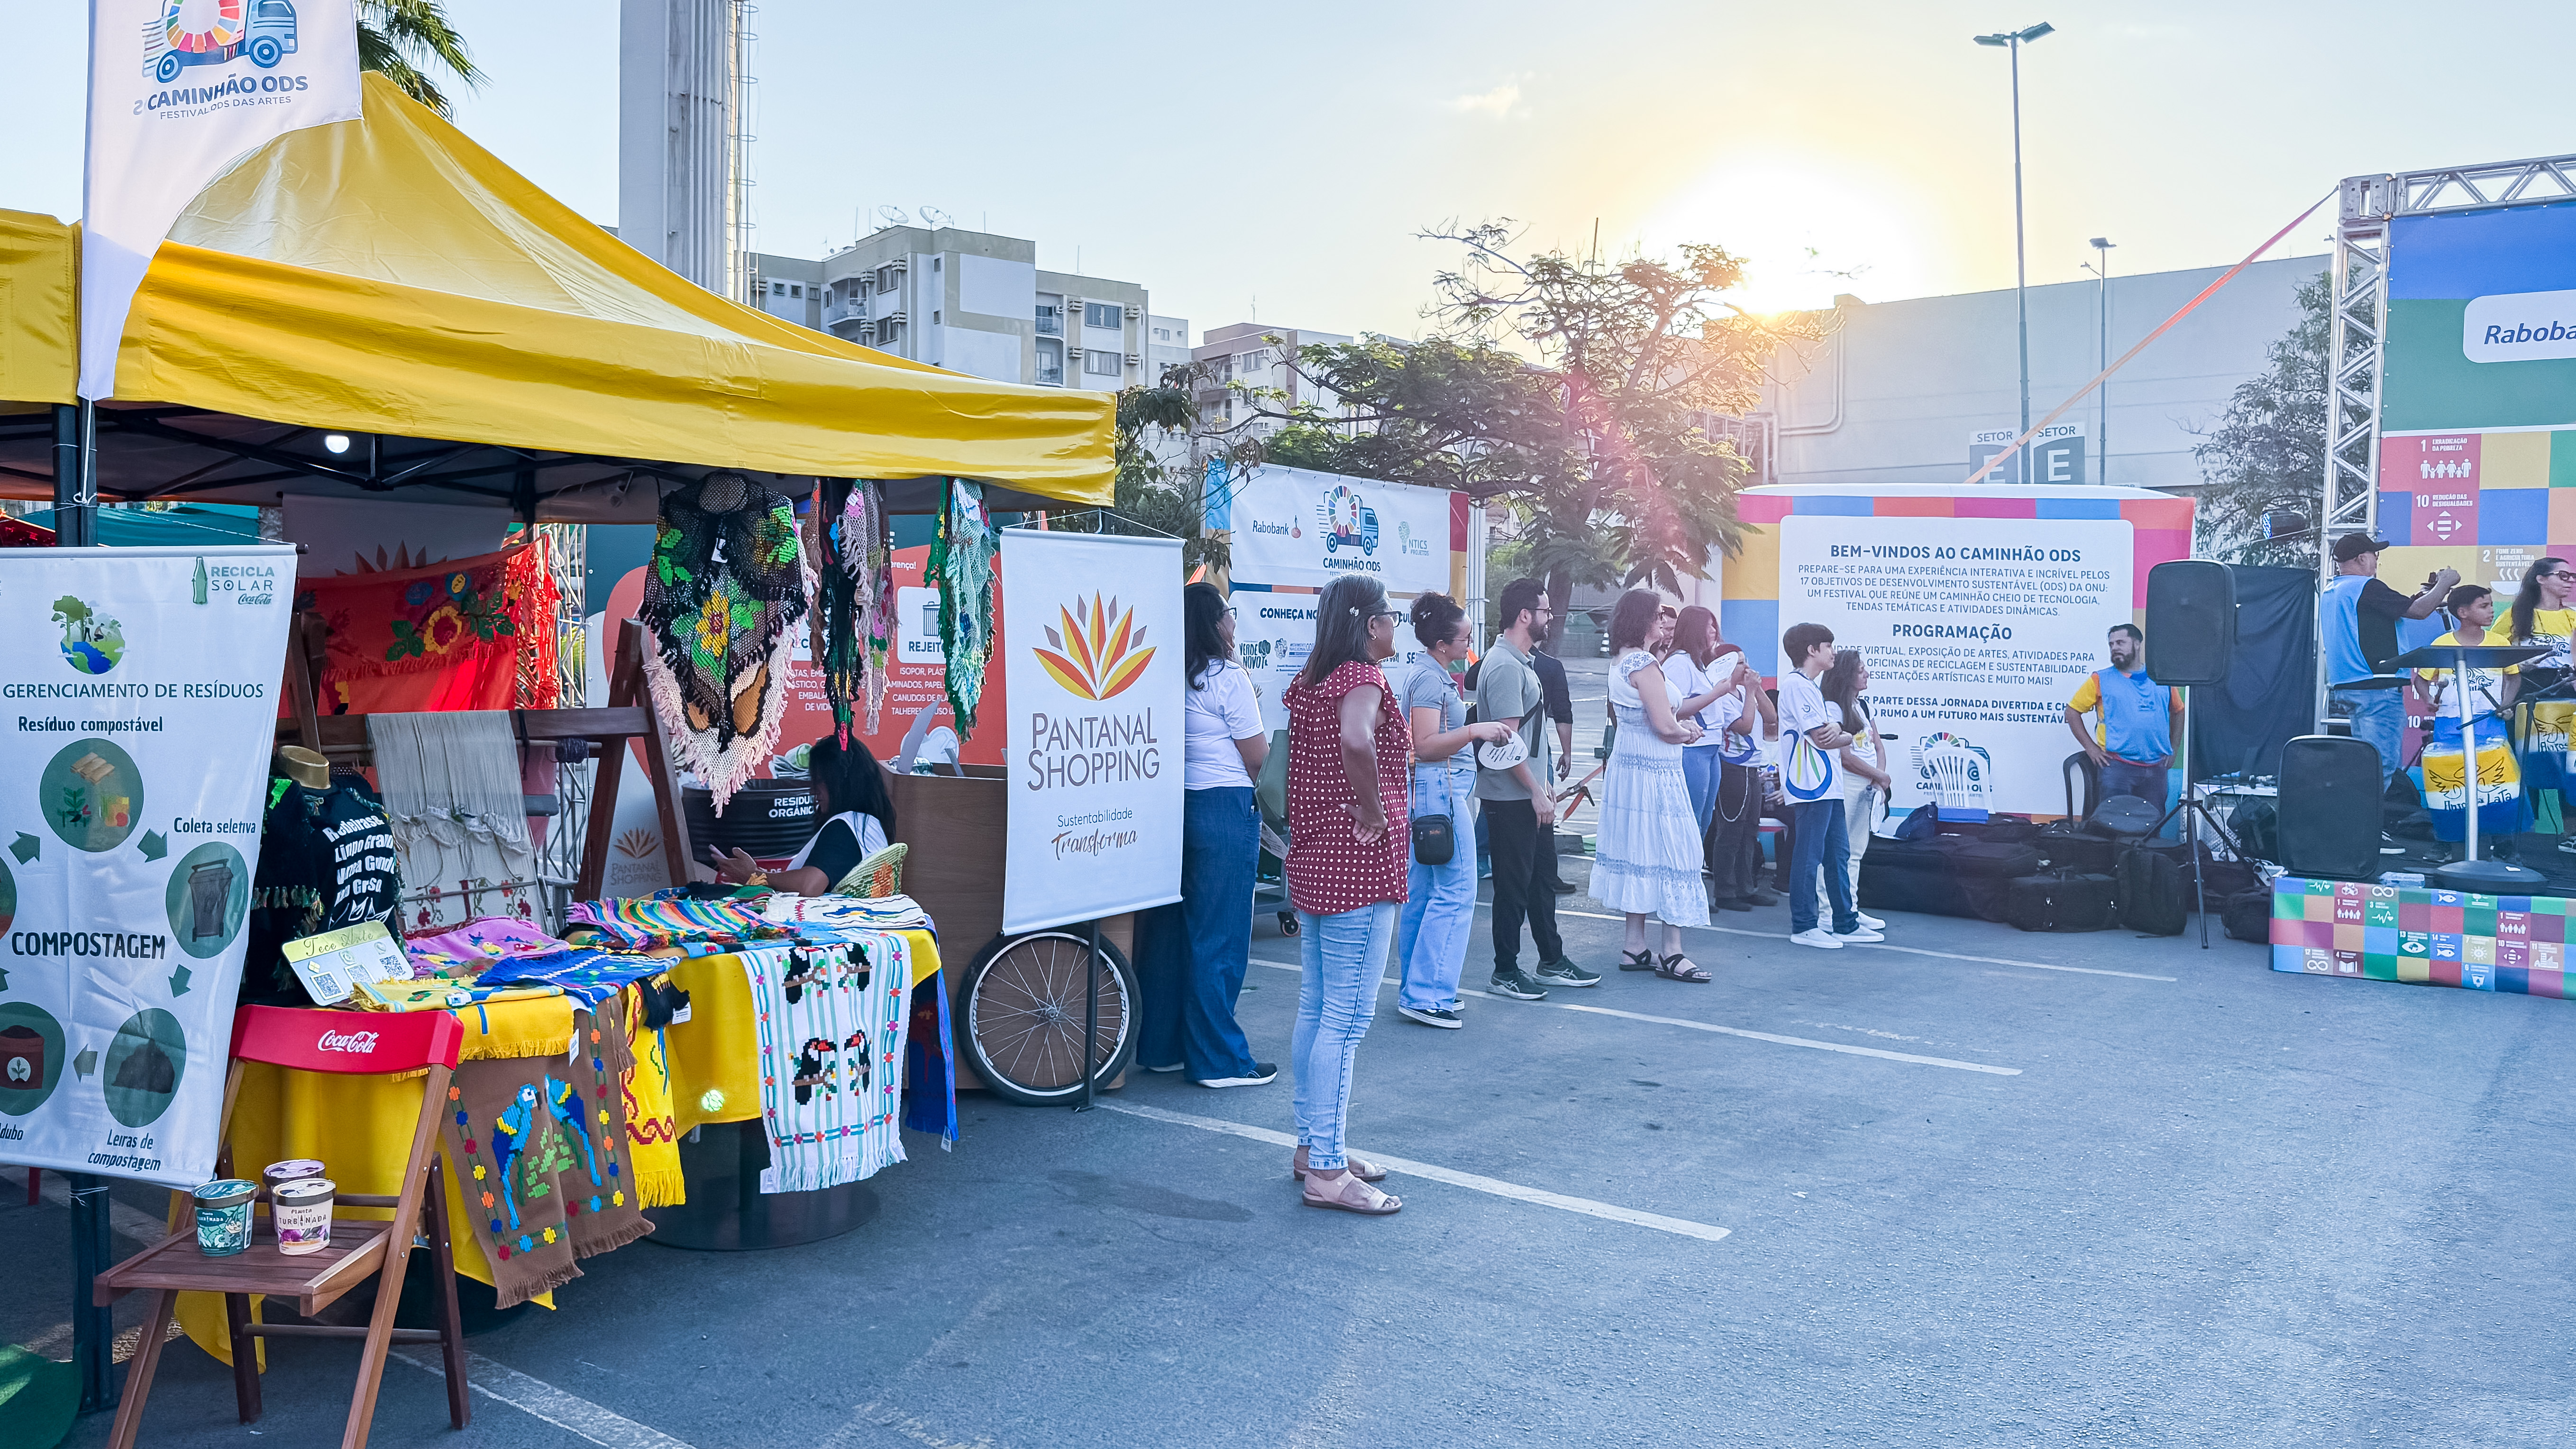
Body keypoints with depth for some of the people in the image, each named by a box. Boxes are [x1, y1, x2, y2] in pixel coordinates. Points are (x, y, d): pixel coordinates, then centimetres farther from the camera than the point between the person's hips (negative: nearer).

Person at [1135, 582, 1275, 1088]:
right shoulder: (1229, 677, -12)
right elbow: (1259, 760, -9)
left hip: (1172, 807, 7)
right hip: (1226, 809, -7)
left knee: (1169, 928, 13)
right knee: (1220, 937, -1)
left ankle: (1161, 1046, 22)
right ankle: (1219, 1060, 6)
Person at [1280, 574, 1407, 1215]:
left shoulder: (1311, 681, 12)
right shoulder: (1362, 680, -15)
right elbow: (1356, 742, -36)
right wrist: (1373, 813, -23)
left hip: (1312, 861, 10)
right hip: (1358, 870, -9)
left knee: (1316, 1011, 16)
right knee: (1347, 1019, -5)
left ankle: (1312, 1145, 26)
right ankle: (1328, 1171, 0)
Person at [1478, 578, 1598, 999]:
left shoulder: (1520, 662, 15)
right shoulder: (1504, 667, -18)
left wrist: (1544, 783, 19)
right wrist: (1536, 791, -18)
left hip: (1530, 794, 10)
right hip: (1511, 799, -10)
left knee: (1542, 878, 17)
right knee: (1513, 885, -1)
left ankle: (1552, 962, 28)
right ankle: (1505, 973, 10)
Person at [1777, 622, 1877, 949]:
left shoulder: (1811, 687, 22)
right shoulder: (1796, 684, -11)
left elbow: (1832, 732, 15)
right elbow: (1821, 740, -17)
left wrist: (1835, 730, -9)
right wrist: (1845, 735, 3)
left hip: (1829, 785, 10)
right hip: (1810, 785, -10)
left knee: (1839, 853, 13)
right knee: (1808, 855, -6)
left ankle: (1846, 923, 19)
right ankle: (1803, 926, -1)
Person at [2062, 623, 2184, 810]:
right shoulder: (2101, 680, 6)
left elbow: (2178, 712, 24)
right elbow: (2072, 711, 6)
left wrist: (2172, 750, 15)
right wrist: (2090, 747, -2)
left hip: (2157, 768, 3)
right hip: (2117, 767, -3)